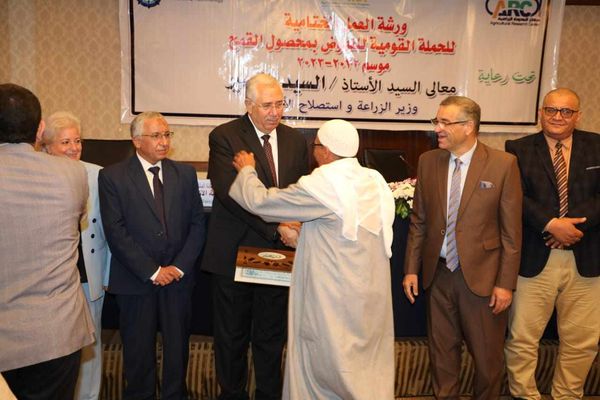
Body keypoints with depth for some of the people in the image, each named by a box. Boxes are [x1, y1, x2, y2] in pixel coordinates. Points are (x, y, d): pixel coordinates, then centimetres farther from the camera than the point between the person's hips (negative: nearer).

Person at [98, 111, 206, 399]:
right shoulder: (112, 176, -4)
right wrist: (152, 271, -12)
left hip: (178, 277, 2)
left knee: (178, 346, 12)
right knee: (138, 349, 12)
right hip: (136, 279, -2)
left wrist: (179, 267, -7)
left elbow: (197, 224, 4)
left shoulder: (185, 174, 5)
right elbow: (115, 232, -10)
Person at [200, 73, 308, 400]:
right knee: (231, 336, 14)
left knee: (272, 336, 15)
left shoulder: (295, 140, 7)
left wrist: (297, 226, -8)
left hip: (279, 252, 3)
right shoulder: (224, 137, -8)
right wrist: (276, 227, -23)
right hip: (234, 252, -3)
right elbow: (229, 193, -19)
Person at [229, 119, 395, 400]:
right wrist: (304, 232, 16)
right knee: (367, 364, 20)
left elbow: (260, 201, -12)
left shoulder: (321, 185, -19)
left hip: (334, 299, -7)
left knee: (325, 369, 11)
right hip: (372, 294, 7)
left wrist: (246, 170, 6)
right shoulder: (375, 181, 3)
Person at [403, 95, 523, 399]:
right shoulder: (428, 161, 2)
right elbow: (419, 221, 6)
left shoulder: (503, 164, -8)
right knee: (441, 350, 16)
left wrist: (506, 283, -8)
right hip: (439, 272, 3)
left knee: (487, 356, 12)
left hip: (482, 275, -3)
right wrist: (411, 269, 4)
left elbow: (511, 230, -7)